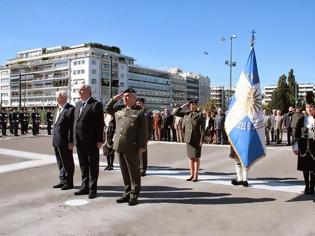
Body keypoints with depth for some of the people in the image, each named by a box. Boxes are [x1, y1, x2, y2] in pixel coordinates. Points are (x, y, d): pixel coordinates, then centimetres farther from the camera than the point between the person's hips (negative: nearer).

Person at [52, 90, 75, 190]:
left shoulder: (70, 109, -13)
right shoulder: (59, 109, 17)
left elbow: (72, 127, -17)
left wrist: (70, 142, -20)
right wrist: (54, 140, 16)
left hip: (64, 142, -9)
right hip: (56, 141, 9)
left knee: (67, 163, 3)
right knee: (60, 163, 16)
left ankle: (69, 182, 13)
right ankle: (63, 181, 27)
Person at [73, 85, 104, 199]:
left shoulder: (96, 104, -7)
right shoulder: (78, 104, 15)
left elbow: (100, 124, -11)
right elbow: (75, 121, 16)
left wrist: (99, 140, -15)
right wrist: (74, 139, 11)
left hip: (91, 142, -7)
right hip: (79, 141, 7)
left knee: (93, 166, 4)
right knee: (83, 165, 15)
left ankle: (93, 189, 12)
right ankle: (85, 187, 26)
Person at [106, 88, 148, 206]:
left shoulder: (140, 112, -2)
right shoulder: (119, 110, 14)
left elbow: (143, 131, -6)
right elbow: (107, 108, 30)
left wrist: (142, 147, -12)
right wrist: (114, 99, 14)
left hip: (132, 148, -6)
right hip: (119, 147, 6)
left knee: (134, 172, 4)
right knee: (124, 172, 13)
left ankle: (134, 195, 14)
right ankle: (127, 193, 24)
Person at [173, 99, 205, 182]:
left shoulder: (200, 114, -4)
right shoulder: (187, 114, 9)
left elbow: (202, 128, -8)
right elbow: (175, 113, 10)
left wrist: (201, 140, -13)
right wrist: (183, 106, 2)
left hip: (197, 139, -4)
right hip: (188, 139, 4)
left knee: (196, 157, 2)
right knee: (191, 157, 10)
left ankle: (196, 176, 11)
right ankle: (192, 175, 19)